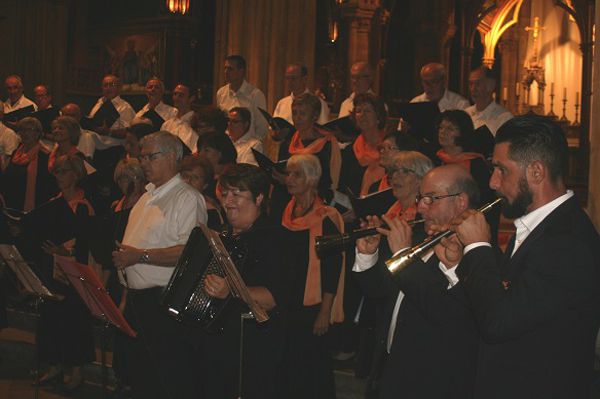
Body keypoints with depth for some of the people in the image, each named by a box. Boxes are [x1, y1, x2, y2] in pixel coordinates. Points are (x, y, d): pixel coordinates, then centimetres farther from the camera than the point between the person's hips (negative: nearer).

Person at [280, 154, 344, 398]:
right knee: (288, 364, 9)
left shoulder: (326, 218, -11)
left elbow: (333, 270, -13)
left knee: (312, 365, -1)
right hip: (286, 303, 6)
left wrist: (325, 313, -16)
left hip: (312, 306, -6)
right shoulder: (286, 213, 9)